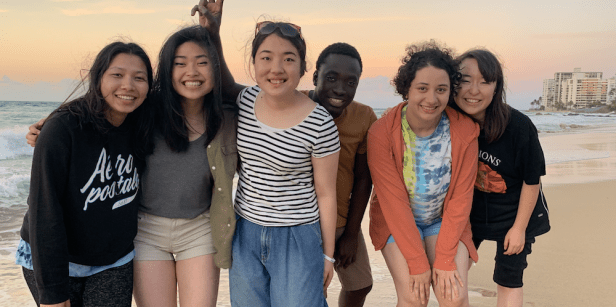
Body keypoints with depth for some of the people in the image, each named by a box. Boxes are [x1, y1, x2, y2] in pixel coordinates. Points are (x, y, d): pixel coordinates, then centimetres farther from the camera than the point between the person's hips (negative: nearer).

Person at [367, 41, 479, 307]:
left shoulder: (465, 132, -14)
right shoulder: (382, 133, -20)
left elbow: (460, 198, -12)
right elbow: (394, 201, -19)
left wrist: (445, 259, -16)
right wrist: (417, 263, -20)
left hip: (445, 221, 2)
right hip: (397, 222, -1)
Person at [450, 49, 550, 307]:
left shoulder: (519, 126, -28)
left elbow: (531, 181, -15)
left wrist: (519, 228, -8)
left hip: (512, 215, -3)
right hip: (471, 210, 3)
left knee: (508, 282, 9)